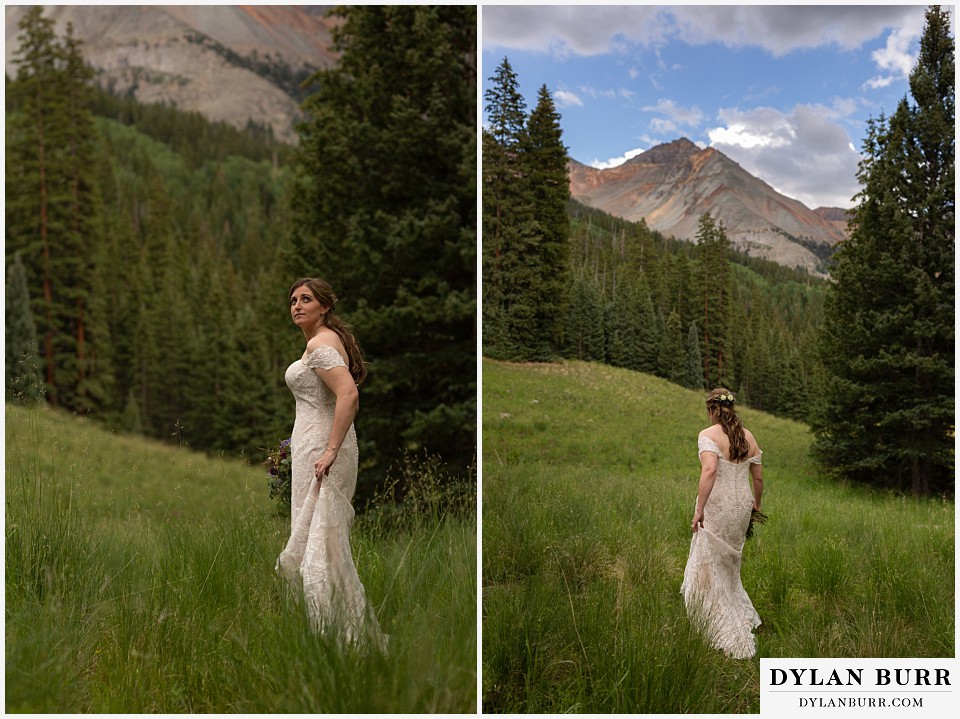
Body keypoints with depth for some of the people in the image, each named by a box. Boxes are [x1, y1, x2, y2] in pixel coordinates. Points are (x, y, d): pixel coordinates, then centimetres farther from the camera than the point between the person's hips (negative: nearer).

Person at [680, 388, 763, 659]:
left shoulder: (708, 435, -11)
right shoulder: (748, 437, 7)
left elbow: (709, 470, -26)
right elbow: (758, 477, 12)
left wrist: (699, 508, -24)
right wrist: (756, 504, 29)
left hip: (716, 506, -6)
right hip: (741, 506, 6)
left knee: (710, 570, 3)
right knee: (728, 565, 24)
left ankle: (734, 639, 5)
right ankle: (744, 617, 31)